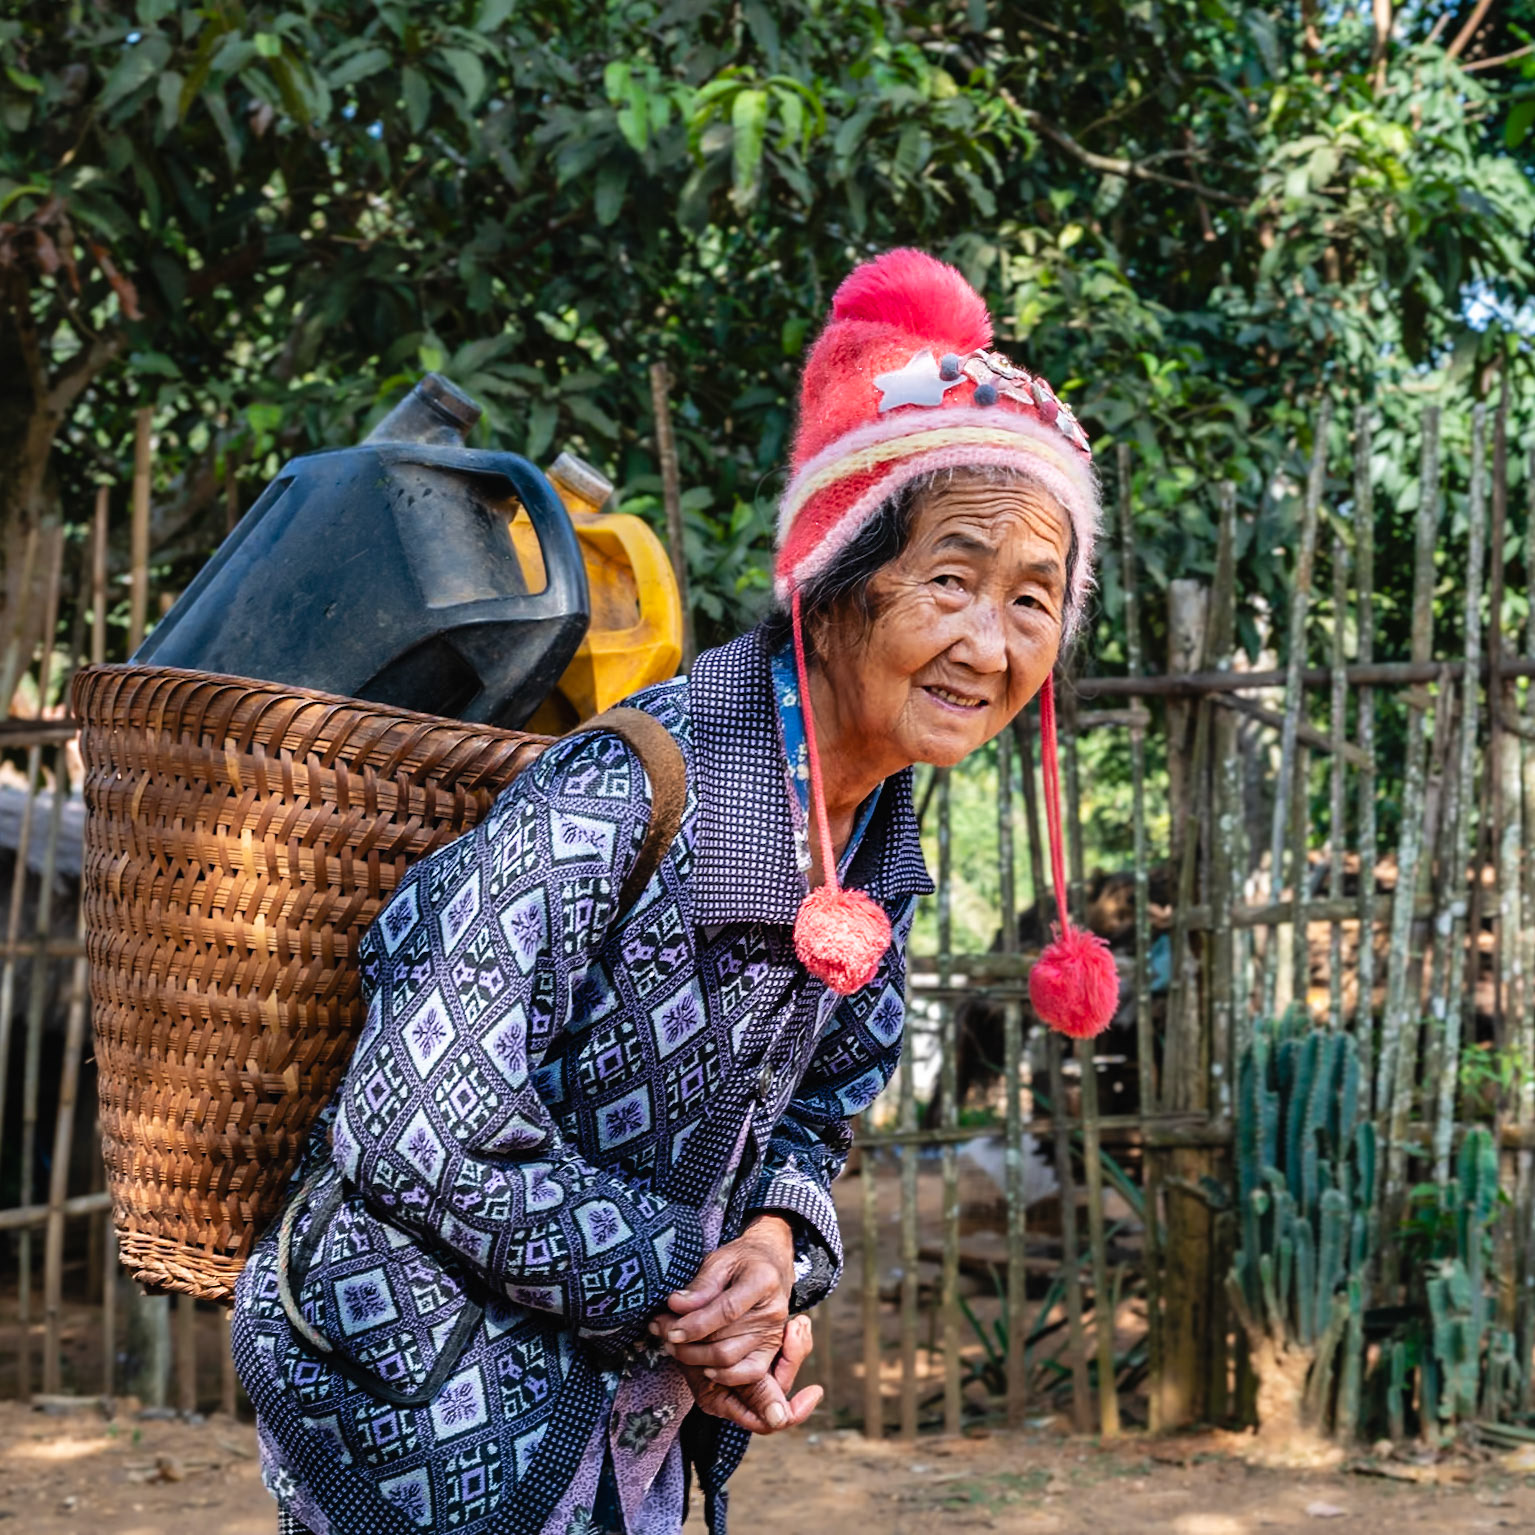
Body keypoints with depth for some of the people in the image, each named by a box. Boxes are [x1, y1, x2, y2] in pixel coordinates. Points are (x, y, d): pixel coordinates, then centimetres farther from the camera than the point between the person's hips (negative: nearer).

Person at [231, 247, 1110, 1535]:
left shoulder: (880, 847, 0)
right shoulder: (620, 798, -26)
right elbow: (423, 1135, -27)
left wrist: (779, 1247, -11)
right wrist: (677, 1284, -18)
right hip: (423, 1388, -8)